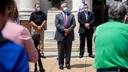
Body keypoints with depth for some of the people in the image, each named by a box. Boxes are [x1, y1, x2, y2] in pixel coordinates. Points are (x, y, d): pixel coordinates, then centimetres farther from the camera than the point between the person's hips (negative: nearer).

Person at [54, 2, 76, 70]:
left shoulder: (71, 15, 15)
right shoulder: (58, 16, 10)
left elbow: (73, 24, 2)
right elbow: (57, 25, -5)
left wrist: (69, 30, -14)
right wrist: (64, 29, -17)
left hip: (69, 35, 2)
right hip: (61, 35, -1)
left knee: (68, 50, 4)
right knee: (61, 51, 1)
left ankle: (67, 63, 11)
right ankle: (61, 64, 8)